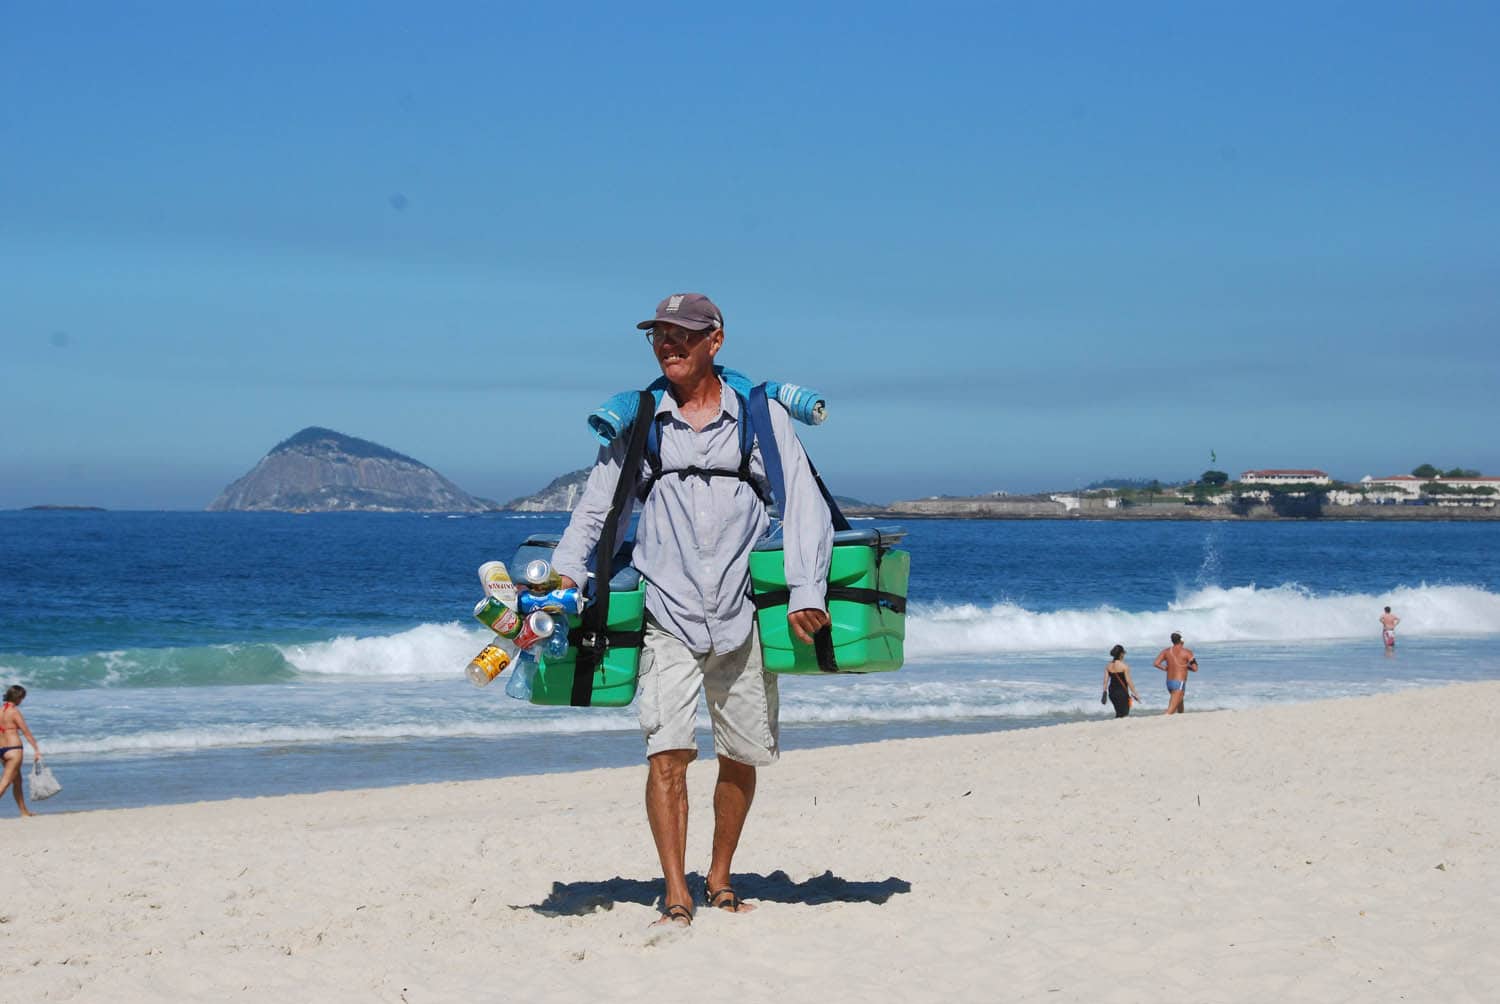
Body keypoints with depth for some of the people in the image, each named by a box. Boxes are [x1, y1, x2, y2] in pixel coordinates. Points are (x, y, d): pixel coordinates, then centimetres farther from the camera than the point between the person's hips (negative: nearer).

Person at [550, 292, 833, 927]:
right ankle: (675, 896, -10)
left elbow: (803, 506, 1)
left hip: (742, 614, 1)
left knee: (741, 756, 8)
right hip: (666, 614, 0)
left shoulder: (762, 417, 6)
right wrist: (564, 576, -2)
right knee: (667, 752, -13)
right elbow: (596, 510, 14)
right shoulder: (635, 422, 9)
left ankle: (719, 881, 25)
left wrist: (806, 592, -12)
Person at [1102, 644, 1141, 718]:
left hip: (1112, 692, 6)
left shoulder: (1108, 666, 3)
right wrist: (1135, 694, -7)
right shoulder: (1124, 666, -13)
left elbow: (1106, 681, 1)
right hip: (1122, 692, -6)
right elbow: (1129, 681, -13)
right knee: (1124, 712, 1)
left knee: (1118, 711, 21)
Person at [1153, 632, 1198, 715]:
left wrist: (1166, 668, 9)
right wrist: (1187, 666, 11)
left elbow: (1156, 663, -5)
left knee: (1180, 708, 27)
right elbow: (1195, 669, -10)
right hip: (1179, 683, -7)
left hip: (1169, 682, 7)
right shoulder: (1186, 652, -8)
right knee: (1170, 711, -13)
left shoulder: (1166, 651, 5)